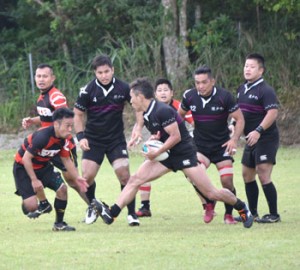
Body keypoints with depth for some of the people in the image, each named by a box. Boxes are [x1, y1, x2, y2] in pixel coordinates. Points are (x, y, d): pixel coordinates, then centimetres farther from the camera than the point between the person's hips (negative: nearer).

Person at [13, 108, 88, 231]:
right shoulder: (42, 136, -33)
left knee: (62, 188, -11)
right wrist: (34, 180, -24)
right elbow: (26, 158, -26)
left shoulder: (64, 139, -9)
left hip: (43, 166, 7)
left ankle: (59, 223, 7)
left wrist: (76, 178, -4)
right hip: (23, 167, -7)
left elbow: (66, 160, 7)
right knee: (31, 206, -18)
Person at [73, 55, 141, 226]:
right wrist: (81, 136, -10)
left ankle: (132, 213, -1)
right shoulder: (88, 90, -10)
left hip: (116, 139, 0)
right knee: (87, 176, -7)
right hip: (93, 140, 0)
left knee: (124, 175, -12)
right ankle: (92, 206, 21)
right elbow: (78, 114, 0)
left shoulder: (123, 88, -10)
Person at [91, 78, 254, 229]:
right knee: (135, 180, -8)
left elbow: (176, 136, -22)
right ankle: (111, 214, -13)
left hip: (184, 154, -8)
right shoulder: (146, 115, 6)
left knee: (211, 193, -8)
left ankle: (242, 208, 14)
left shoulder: (162, 111, -21)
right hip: (166, 155, 8)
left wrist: (156, 153, -19)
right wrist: (153, 138, -3)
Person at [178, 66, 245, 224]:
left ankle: (228, 214, 12)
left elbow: (240, 119, -8)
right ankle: (209, 206, 0)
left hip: (221, 145, -1)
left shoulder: (224, 97, -14)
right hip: (199, 145, 1)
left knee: (227, 180, -10)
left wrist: (234, 139, -19)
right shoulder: (189, 97, -6)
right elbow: (180, 115, 13)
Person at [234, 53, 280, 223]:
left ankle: (274, 215, -6)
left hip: (266, 139, -9)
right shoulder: (242, 89, 12)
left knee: (263, 175, -13)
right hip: (251, 140, 9)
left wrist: (258, 131, -30)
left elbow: (273, 112, -25)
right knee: (247, 175, 13)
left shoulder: (265, 90, -14)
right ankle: (252, 213, 24)